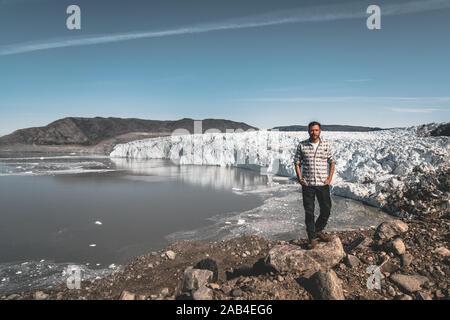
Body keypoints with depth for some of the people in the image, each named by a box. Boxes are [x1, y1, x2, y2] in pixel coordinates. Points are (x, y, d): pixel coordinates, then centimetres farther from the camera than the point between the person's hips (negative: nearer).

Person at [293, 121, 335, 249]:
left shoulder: (326, 145, 2)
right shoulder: (302, 145, 0)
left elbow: (331, 162, 9)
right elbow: (297, 162, 6)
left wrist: (330, 178, -2)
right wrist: (299, 178, -4)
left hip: (323, 184, 1)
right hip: (307, 184, -1)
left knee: (326, 209, 7)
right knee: (309, 212, 3)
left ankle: (318, 230, 32)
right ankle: (312, 238, 16)